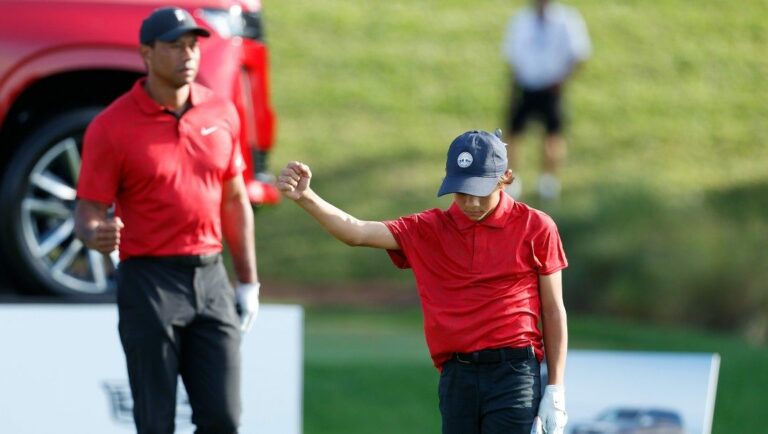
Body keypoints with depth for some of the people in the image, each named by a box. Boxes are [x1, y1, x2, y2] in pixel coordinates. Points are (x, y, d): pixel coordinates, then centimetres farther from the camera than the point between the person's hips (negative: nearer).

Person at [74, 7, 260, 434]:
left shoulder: (222, 113, 8)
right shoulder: (112, 126, -6)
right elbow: (88, 211, -6)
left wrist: (248, 282, 14)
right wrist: (96, 236, -30)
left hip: (211, 276, 4)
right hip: (149, 281, -4)